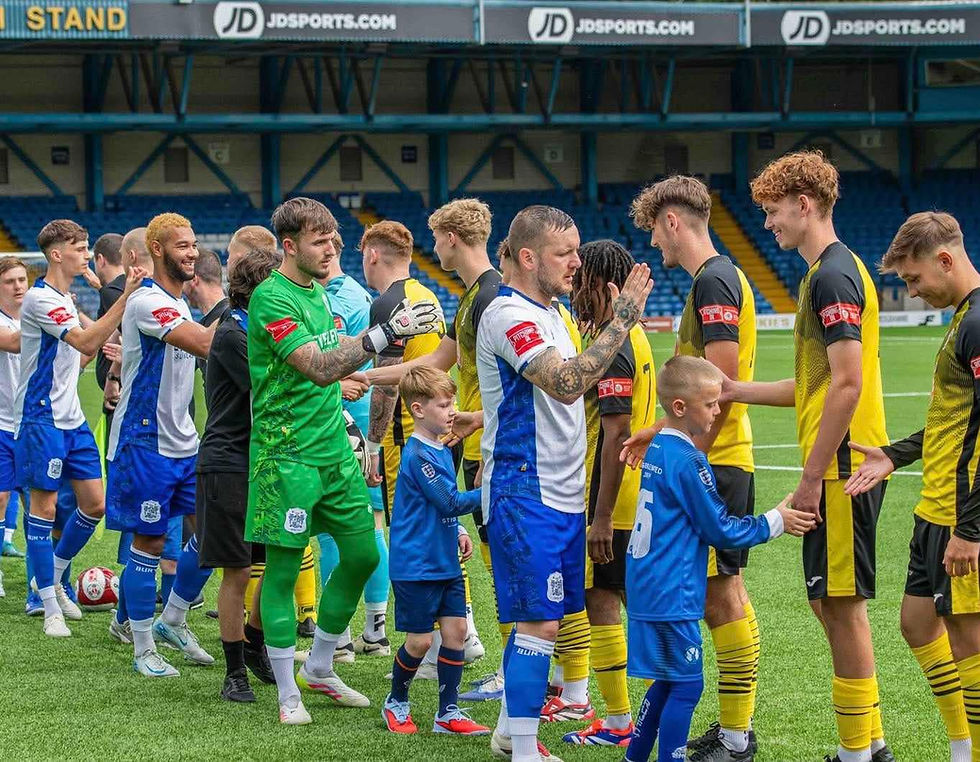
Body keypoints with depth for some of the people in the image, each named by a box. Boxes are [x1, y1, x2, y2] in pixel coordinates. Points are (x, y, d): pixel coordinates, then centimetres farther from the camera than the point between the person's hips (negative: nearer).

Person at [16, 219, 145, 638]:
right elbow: (86, 342, -27)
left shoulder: (65, 299, 14)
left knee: (94, 502, 6)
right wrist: (126, 297, -33)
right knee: (44, 505, -3)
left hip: (72, 417, 9)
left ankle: (53, 578, 24)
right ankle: (50, 607, 2)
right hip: (41, 417, -9)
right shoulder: (39, 299, -16)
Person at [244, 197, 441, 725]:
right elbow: (317, 367, -25)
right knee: (283, 567, -1)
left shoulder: (317, 291, 14)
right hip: (287, 453, -9)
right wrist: (385, 333, -30)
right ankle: (288, 693, 8)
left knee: (362, 554, 8)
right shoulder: (270, 298, -15)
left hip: (335, 448, 9)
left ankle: (320, 669, 24)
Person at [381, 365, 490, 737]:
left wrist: (457, 532, 11)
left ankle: (448, 713, 9)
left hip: (445, 563, 8)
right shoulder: (418, 455, -18)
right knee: (420, 640, -1)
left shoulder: (441, 451, 12)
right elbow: (451, 502, -21)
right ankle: (396, 703, 21)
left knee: (456, 630, 3)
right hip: (416, 565, -8)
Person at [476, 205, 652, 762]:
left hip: (561, 492, 10)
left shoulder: (550, 312, 15)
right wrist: (623, 320, -25)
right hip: (525, 492, -10)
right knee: (539, 623, -11)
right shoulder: (509, 315, -16)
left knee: (538, 618, 15)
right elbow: (566, 383, -28)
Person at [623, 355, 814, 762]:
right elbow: (720, 530, -10)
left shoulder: (657, 450, 11)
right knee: (686, 686, -3)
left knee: (669, 682, 17)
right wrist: (775, 522, -1)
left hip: (648, 591, 9)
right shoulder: (688, 461, -17)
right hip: (672, 597, -9)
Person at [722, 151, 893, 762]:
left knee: (843, 604, -4)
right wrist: (739, 390, 20)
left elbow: (848, 384, -21)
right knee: (829, 601, 14)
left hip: (843, 463, -10)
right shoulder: (828, 270, 17)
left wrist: (813, 477, -19)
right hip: (839, 465, 10)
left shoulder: (832, 275, -15)